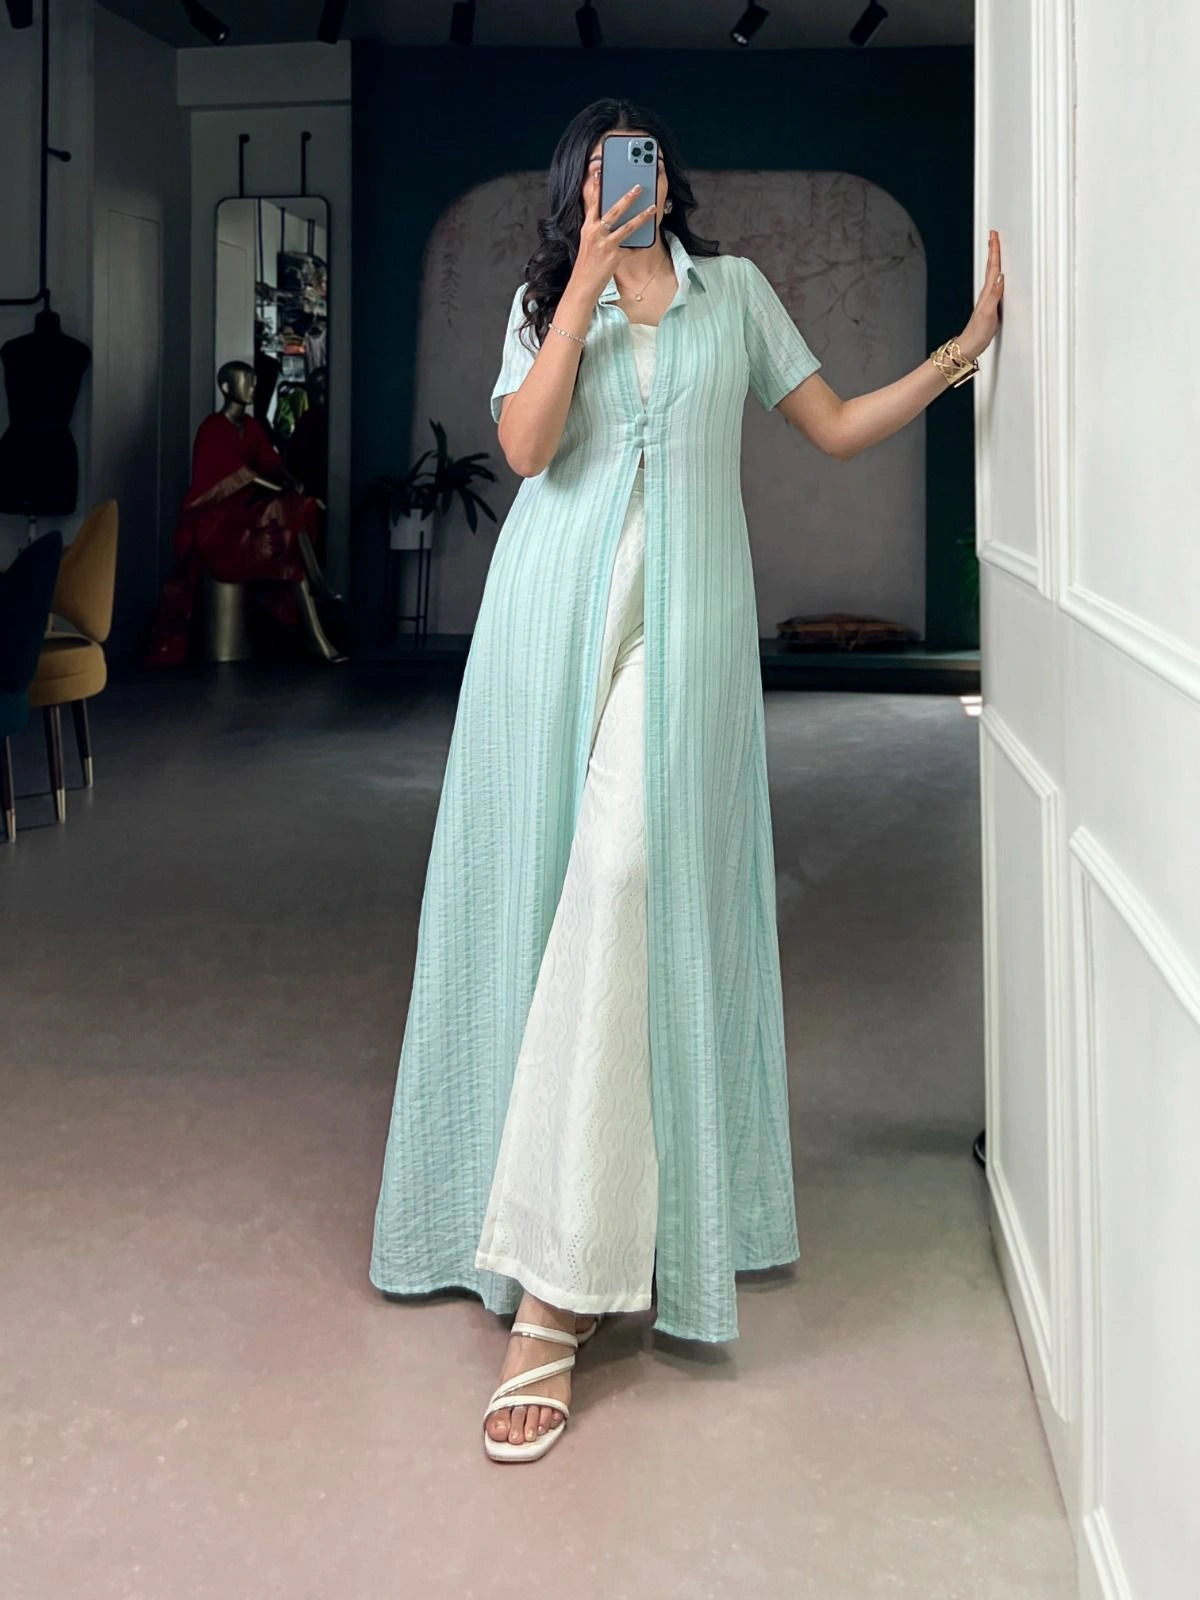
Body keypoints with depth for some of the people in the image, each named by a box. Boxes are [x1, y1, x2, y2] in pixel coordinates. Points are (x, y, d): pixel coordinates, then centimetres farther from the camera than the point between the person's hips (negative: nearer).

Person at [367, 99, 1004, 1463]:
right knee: (541, 890, 0)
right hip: (558, 615, 2)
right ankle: (544, 1201, 17)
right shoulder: (544, 300, 16)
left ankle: (559, 1289, -19)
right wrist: (587, 283, -6)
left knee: (629, 891, -16)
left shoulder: (733, 288, 17)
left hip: (682, 620, -2)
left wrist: (955, 355, 4)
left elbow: (836, 428, 15)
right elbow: (525, 447, -3)